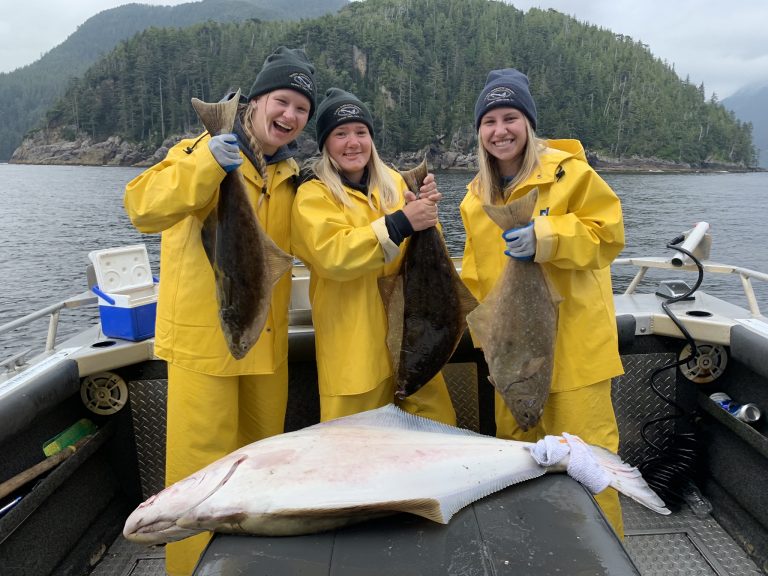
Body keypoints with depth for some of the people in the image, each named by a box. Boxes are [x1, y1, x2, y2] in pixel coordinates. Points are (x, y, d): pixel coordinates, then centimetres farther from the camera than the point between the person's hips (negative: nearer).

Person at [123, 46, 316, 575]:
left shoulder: (291, 175, 10)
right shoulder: (201, 153, -7)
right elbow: (144, 208, -25)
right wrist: (206, 164, -37)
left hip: (267, 338, 6)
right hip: (204, 336, -6)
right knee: (202, 462, 1)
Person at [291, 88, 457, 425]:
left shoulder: (393, 182, 10)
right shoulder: (313, 195, -6)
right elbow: (331, 255, -23)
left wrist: (426, 209, -7)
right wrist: (400, 223, -26)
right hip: (353, 343, -5)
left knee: (439, 426, 10)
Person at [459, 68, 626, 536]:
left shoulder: (569, 172, -9)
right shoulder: (477, 196, 10)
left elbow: (608, 235, -12)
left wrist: (545, 238, -25)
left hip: (572, 338, -6)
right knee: (514, 444, 18)